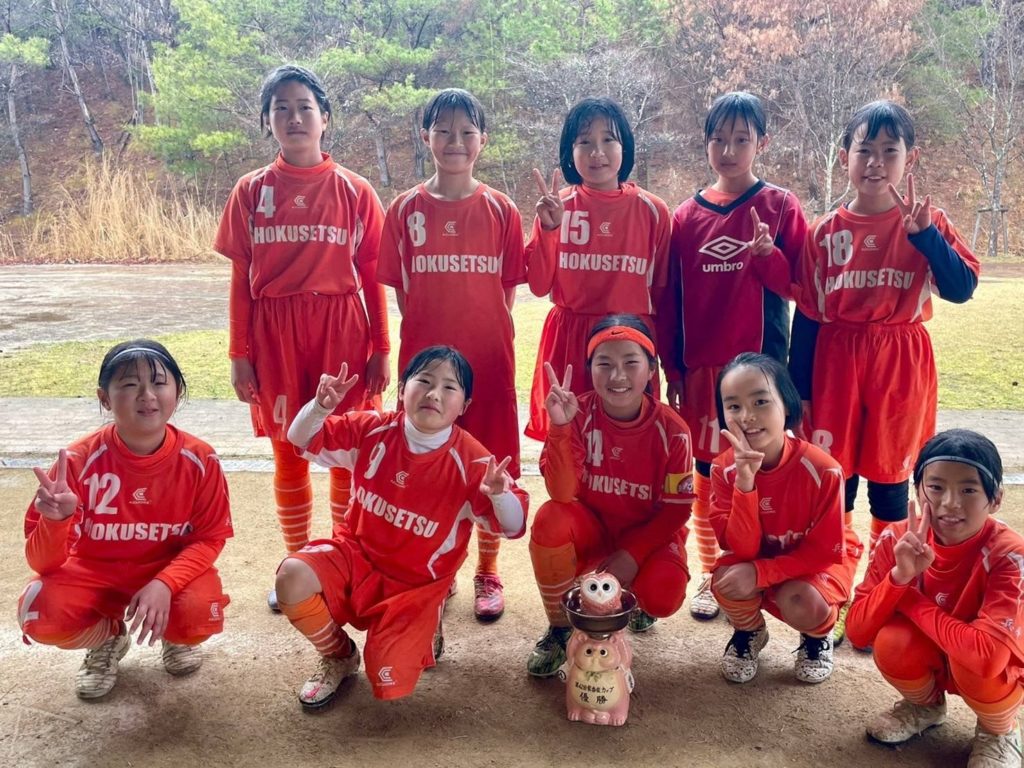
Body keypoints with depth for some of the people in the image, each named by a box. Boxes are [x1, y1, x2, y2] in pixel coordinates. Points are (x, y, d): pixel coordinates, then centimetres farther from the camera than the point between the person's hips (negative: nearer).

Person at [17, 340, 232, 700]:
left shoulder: (200, 459, -20)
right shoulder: (80, 460, -22)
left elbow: (210, 537, -11)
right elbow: (43, 562, -19)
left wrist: (165, 583, -29)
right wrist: (56, 521, -42)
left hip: (173, 567, 0)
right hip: (93, 570, 0)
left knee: (201, 616, -30)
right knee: (40, 615, -28)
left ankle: (173, 634, 12)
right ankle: (108, 637, 9)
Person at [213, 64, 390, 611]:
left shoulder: (354, 191, 2)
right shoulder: (252, 191, 5)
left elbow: (371, 276, 2)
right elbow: (241, 278, 5)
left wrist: (380, 349, 0)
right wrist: (239, 353, 1)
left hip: (341, 328, -1)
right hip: (275, 331, 1)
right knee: (288, 451, 10)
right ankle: (296, 564, 24)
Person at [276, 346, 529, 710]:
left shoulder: (470, 461, -18)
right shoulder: (372, 430, -9)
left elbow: (513, 526, -18)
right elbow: (301, 440, -3)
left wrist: (499, 494, -42)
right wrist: (320, 406, -25)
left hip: (417, 584, -3)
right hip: (357, 555, 3)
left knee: (389, 683, -16)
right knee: (292, 577, -25)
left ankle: (423, 632, 22)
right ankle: (339, 655, 7)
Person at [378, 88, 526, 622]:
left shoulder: (500, 210, 1)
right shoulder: (406, 209, 2)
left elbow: (509, 287, 4)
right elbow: (400, 287, 5)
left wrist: (489, 333, -4)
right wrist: (429, 332, 0)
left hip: (489, 357, 0)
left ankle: (487, 573, 23)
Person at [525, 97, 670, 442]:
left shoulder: (652, 210, 0)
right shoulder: (557, 206, 1)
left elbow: (663, 289, 4)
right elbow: (539, 285, -2)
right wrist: (548, 228, -15)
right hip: (568, 340, 0)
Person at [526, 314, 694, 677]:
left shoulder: (671, 429, -18)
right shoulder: (580, 414, -18)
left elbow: (676, 509, -10)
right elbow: (562, 493, -27)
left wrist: (632, 554, -20)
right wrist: (560, 426, -39)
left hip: (648, 533, 0)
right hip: (592, 526, 0)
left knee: (663, 597, -28)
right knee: (550, 521, -32)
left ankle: (635, 599, 15)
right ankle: (559, 628, -7)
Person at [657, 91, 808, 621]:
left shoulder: (780, 206, 0)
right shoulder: (687, 216, 5)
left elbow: (797, 285, -1)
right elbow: (668, 299, 6)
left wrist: (768, 255, -20)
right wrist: (671, 369, 4)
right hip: (701, 367, 2)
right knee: (706, 474, 9)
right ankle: (711, 575, 24)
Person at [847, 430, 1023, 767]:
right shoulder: (898, 539, -18)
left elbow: (987, 655, -39)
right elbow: (857, 632, -21)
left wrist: (910, 599, -28)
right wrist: (900, 576, -36)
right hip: (931, 659, 3)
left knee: (975, 663, -34)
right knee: (891, 641, -27)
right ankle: (926, 703, 9)